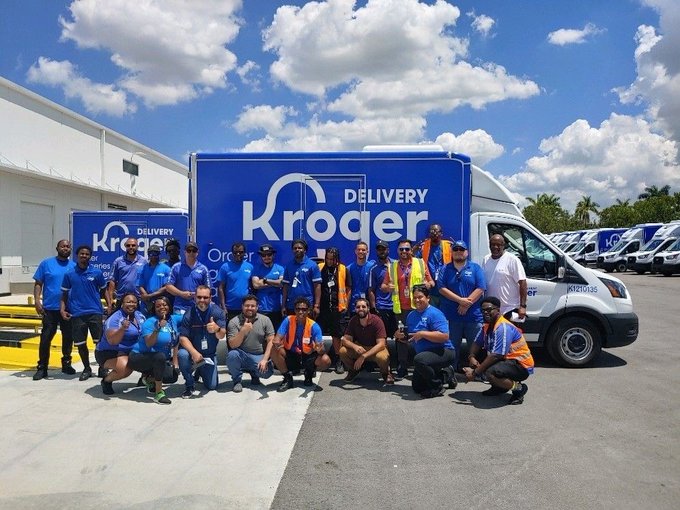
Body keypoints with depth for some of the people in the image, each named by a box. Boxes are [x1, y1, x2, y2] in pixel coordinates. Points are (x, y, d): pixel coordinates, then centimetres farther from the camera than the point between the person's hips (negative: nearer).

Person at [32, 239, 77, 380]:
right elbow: (38, 284, 1)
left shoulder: (74, 266, 6)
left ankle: (66, 363, 25)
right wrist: (37, 301, -10)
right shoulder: (46, 263, 1)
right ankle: (42, 367, 9)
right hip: (50, 308, -2)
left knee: (68, 337, 10)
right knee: (46, 338, 0)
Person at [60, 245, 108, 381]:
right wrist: (62, 309, -4)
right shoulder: (69, 274, 3)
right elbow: (65, 293, 9)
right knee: (80, 344, 7)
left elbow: (103, 290, 9)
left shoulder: (97, 273, 2)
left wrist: (109, 304, -4)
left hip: (95, 312, -1)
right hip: (76, 314, 1)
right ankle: (86, 369, 25)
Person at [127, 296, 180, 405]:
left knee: (174, 376, -6)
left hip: (158, 361, 7)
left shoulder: (174, 319, -1)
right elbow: (149, 344, -29)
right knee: (160, 356, -35)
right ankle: (158, 393, -24)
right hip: (138, 357, -7)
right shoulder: (149, 322, -17)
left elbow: (175, 343, 8)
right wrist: (157, 329, -42)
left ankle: (149, 377, 22)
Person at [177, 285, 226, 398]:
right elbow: (183, 338, -18)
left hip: (210, 354, 1)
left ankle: (201, 371, 33)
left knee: (212, 386, -2)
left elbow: (222, 336, -20)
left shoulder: (217, 311, -15)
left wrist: (216, 329, -45)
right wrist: (194, 353, -34)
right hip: (193, 350, -1)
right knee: (182, 354, -34)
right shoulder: (189, 314, -16)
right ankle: (190, 386, -10)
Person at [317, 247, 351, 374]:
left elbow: (348, 289, 6)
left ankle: (338, 360, 18)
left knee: (336, 335, 7)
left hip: (337, 308, 0)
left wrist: (345, 304, 0)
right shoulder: (319, 268, 1)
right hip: (322, 307, 1)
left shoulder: (343, 270, 1)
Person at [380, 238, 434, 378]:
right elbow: (383, 286, 10)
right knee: (401, 338, 5)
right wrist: (388, 287, -12)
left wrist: (428, 284, -14)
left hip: (418, 308, -1)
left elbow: (431, 282, 8)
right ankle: (402, 368, 15)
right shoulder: (392, 267, 11)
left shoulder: (420, 263, 6)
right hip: (400, 309, 2)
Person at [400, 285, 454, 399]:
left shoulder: (434, 313, -17)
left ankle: (437, 387, -13)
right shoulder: (411, 315, 7)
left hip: (443, 352, -9)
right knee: (417, 387, 12)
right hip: (425, 354, 9)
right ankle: (444, 375, 28)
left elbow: (444, 336, -28)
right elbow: (409, 337, 16)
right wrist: (400, 335, -6)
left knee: (419, 360, -37)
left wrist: (422, 334, -28)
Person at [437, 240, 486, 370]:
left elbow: (480, 288, -4)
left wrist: (466, 304, -14)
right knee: (452, 347, 8)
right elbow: (442, 289, -4)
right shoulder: (446, 269, 7)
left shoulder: (475, 268, 6)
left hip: (474, 316, 0)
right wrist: (460, 300, -15)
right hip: (451, 316, 1)